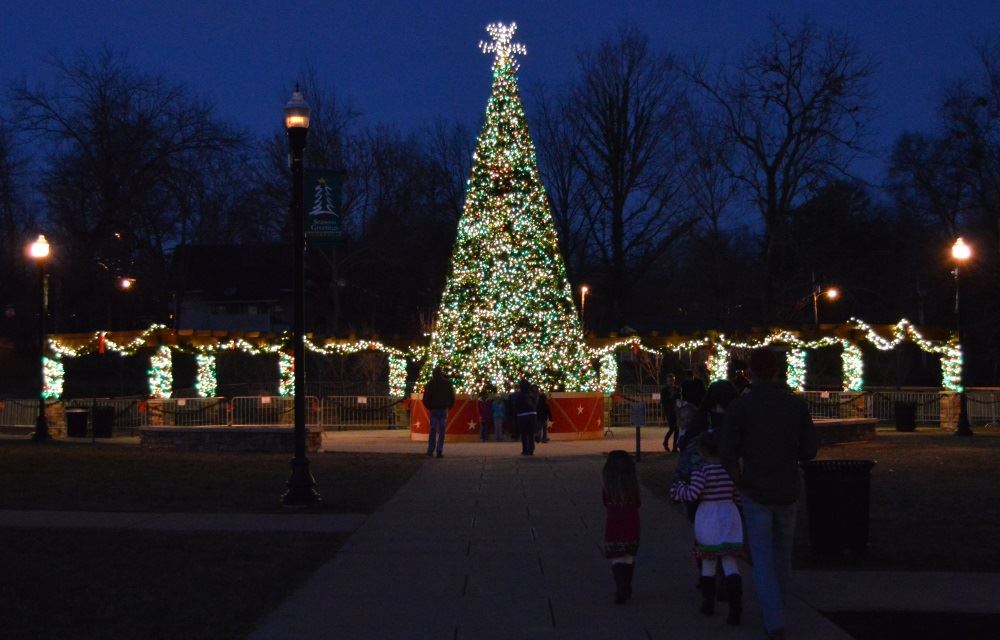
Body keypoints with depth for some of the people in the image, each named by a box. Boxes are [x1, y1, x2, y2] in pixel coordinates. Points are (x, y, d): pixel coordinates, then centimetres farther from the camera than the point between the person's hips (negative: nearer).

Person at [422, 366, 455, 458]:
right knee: (442, 431, 1)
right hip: (444, 409, 0)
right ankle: (439, 451, -5)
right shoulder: (447, 383, 1)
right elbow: (452, 397, 3)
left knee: (433, 430, 9)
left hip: (434, 409, 0)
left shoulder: (430, 384, -2)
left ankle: (430, 451, 6)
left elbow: (426, 399, -2)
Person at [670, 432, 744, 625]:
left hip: (707, 517, -3)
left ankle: (708, 603, 24)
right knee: (730, 562, -1)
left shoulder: (701, 471, -12)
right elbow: (738, 496, 8)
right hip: (729, 515, 3)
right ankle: (736, 607, -16)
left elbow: (692, 494, -19)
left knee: (708, 561, 14)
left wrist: (679, 488, 1)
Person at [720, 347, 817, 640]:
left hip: (755, 492, -3)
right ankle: (776, 608, 37)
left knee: (763, 560, 3)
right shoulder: (797, 404, -3)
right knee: (782, 552, 22)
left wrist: (740, 480, 5)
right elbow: (809, 451, -1)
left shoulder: (739, 406, -11)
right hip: (788, 491, 3)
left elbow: (728, 454, -14)